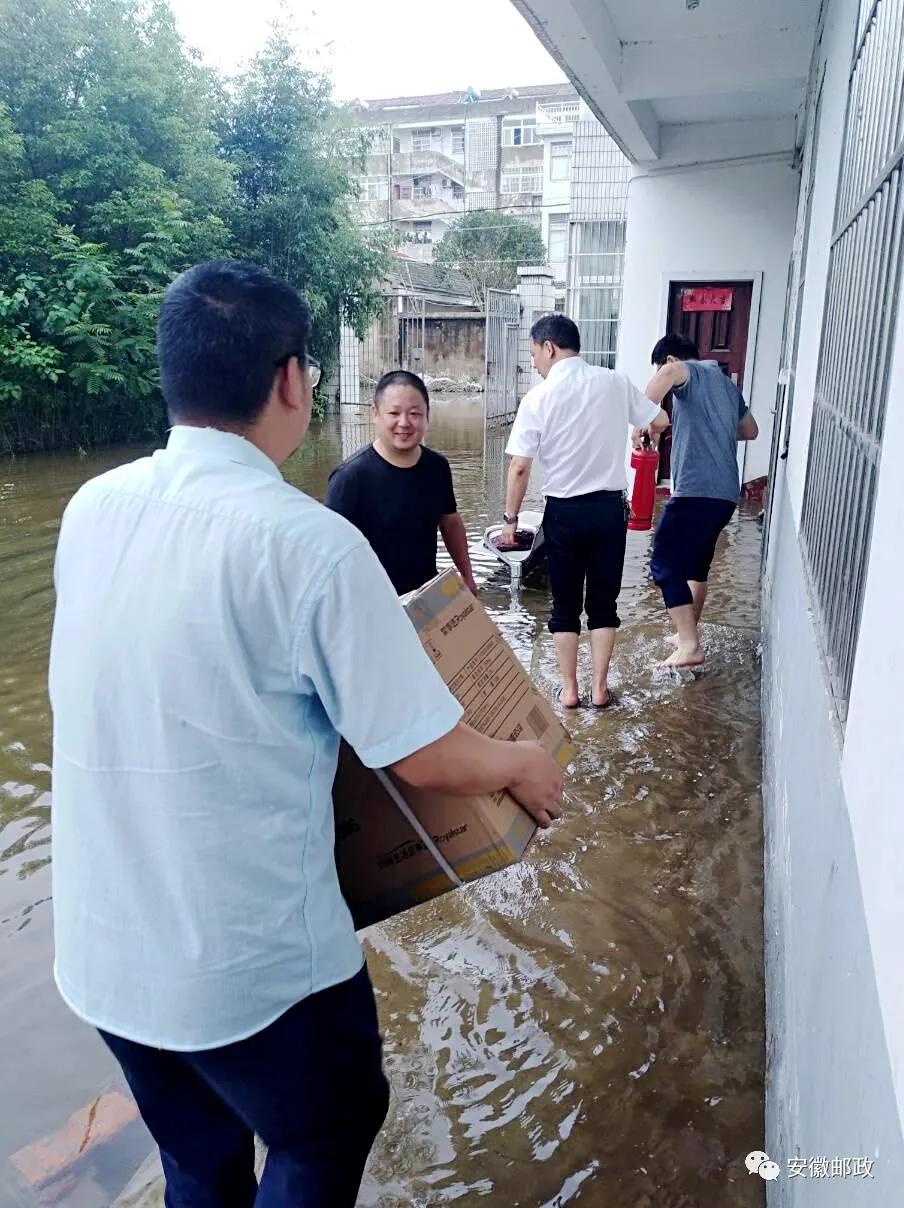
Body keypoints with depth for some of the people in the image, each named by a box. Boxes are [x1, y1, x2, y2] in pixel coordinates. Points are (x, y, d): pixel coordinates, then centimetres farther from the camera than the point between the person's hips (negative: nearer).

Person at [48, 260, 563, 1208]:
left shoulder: (90, 509, -4)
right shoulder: (311, 543, -24)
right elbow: (427, 758, -17)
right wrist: (523, 765, 4)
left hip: (100, 949, 6)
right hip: (249, 960, -6)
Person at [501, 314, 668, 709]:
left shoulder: (539, 397, -10)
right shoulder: (616, 383, -1)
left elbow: (519, 467, -12)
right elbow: (661, 421, 10)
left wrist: (511, 518, -2)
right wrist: (632, 426, 32)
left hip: (564, 512, -2)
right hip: (610, 507, 2)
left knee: (565, 605, 11)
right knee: (604, 602, 13)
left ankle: (569, 688, 18)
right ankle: (600, 687, 18)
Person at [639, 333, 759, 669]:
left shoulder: (690, 373, -1)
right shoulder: (726, 383, 24)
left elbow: (670, 373, -29)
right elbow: (750, 430, 36)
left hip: (696, 490, -9)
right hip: (725, 493, 9)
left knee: (666, 566, -3)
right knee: (695, 564, 22)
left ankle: (689, 646, -7)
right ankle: (687, 634, 31)